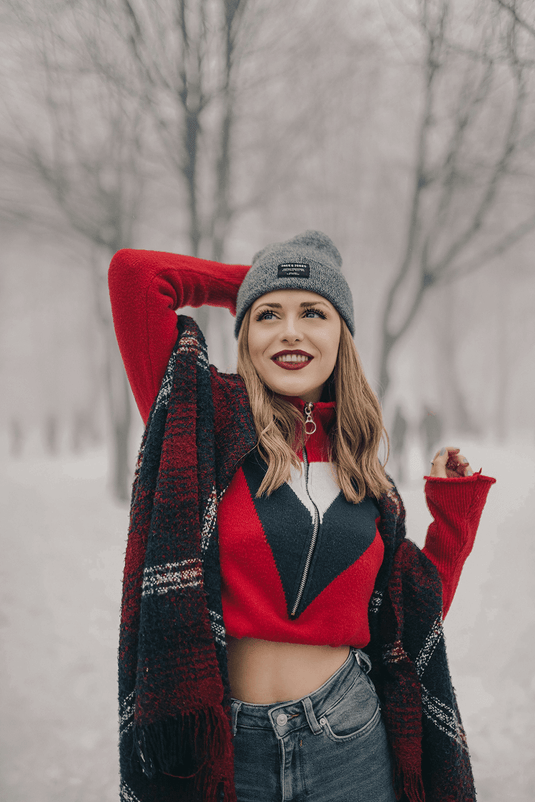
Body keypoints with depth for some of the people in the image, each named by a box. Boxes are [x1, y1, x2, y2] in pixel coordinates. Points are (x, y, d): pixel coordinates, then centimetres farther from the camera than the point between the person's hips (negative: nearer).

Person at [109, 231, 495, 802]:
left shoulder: (361, 472, 7)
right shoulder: (210, 427, -4)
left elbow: (415, 616, 14)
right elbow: (133, 272, -14)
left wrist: (455, 509, 10)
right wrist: (247, 283, 1)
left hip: (349, 743, 3)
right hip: (229, 750, -3)